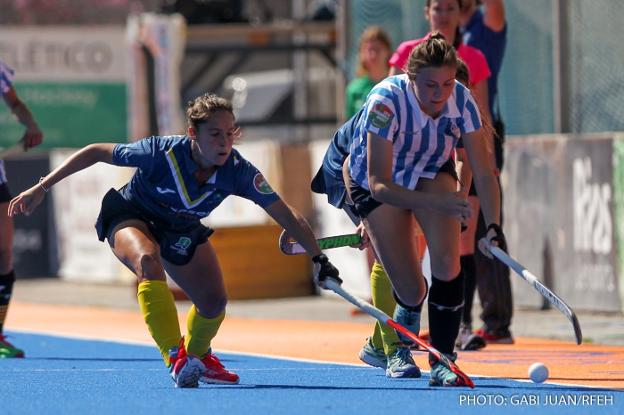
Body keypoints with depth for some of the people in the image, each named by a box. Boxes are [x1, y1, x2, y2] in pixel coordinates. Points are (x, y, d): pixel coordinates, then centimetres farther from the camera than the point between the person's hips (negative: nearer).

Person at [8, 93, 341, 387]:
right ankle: (176, 358, -39)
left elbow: (287, 216, -20)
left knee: (214, 302, -3)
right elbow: (96, 152, -23)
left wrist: (319, 259, -25)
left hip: (182, 229, 4)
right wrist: (42, 188, -23)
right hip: (129, 216, -4)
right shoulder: (161, 152, -35)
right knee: (148, 261, -36)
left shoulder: (238, 172, -28)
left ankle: (196, 355, 33)